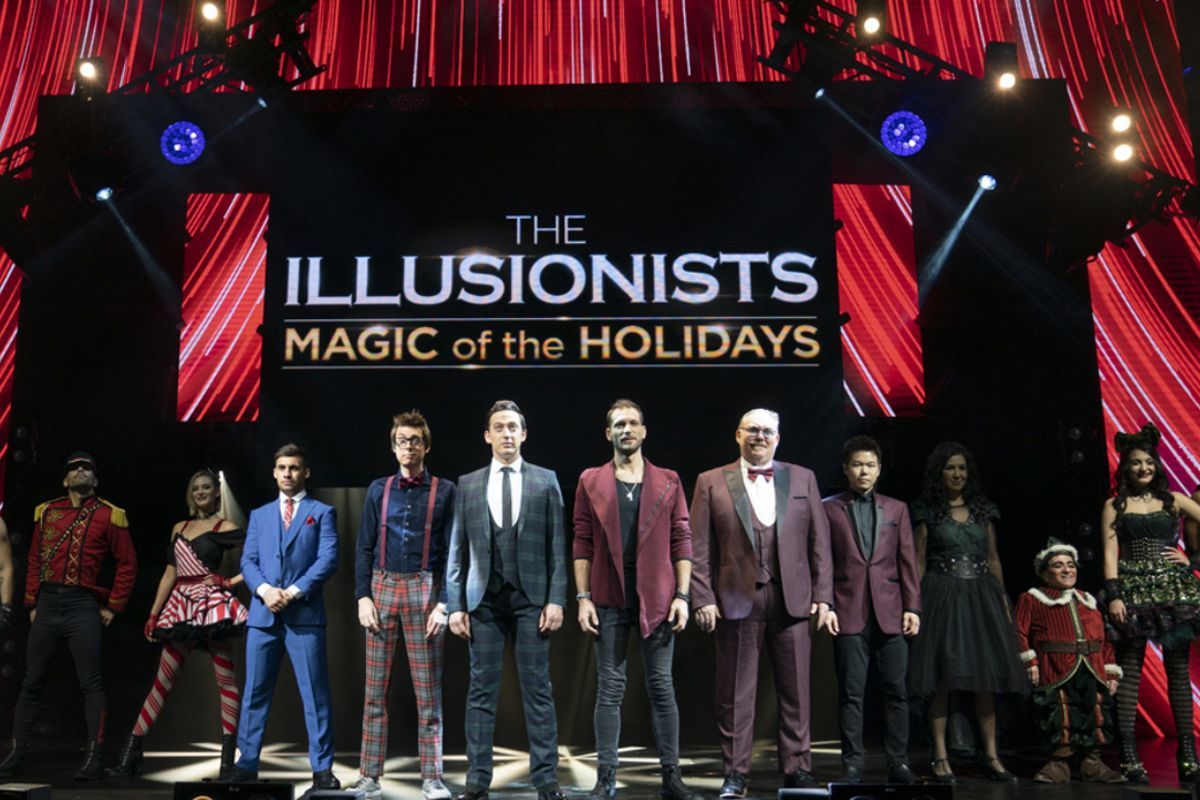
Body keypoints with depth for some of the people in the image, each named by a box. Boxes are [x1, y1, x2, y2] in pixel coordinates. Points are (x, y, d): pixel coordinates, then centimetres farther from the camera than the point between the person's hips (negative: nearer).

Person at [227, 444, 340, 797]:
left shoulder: (322, 512, 8)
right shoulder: (259, 515, 18)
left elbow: (327, 559, -3)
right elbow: (248, 560, 9)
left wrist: (294, 591, -14)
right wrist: (265, 589, -10)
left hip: (305, 614, -3)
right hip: (262, 614, 3)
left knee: (315, 693, -2)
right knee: (255, 692, 7)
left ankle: (322, 769, 3)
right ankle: (247, 764, 16)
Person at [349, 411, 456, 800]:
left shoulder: (444, 491, 3)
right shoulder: (379, 489, 10)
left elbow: (451, 550, 1)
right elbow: (364, 547, 9)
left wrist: (445, 603, -8)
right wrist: (363, 596, -2)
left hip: (424, 590, -2)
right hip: (382, 588, 2)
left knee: (428, 691, 2)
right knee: (375, 690, 5)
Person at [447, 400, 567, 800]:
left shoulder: (545, 481, 7)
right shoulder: (468, 484, 10)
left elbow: (557, 545, 3)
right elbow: (457, 550, 8)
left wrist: (556, 599, -4)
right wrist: (455, 605, 2)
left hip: (531, 598, -1)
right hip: (484, 599, 1)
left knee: (538, 690, 0)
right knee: (482, 692, 4)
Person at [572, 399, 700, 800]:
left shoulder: (668, 481, 7)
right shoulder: (590, 481, 6)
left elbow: (681, 540, 4)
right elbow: (582, 543, 3)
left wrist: (682, 595, -3)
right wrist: (583, 597, -4)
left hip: (657, 598, 0)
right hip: (609, 599, 0)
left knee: (662, 687, 5)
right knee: (609, 688, 4)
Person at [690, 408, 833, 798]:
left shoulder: (802, 479, 11)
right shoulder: (711, 482, 5)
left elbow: (819, 542, 8)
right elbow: (698, 548, 2)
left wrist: (823, 596, 1)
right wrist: (702, 599, -6)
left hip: (793, 600, 2)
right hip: (737, 600, -1)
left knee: (796, 690, 6)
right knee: (735, 693, 5)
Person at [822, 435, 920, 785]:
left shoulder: (896, 509, 14)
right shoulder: (829, 509, 6)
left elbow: (907, 561, 10)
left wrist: (912, 607, 3)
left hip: (890, 611, 2)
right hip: (849, 612, -2)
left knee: (896, 690, 3)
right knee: (851, 693, 0)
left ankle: (898, 764, 12)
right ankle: (852, 766, 7)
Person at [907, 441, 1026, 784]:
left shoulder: (984, 510, 12)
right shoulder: (927, 511, 2)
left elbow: (993, 559, 14)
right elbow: (918, 561, -1)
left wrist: (1003, 601, 7)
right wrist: (916, 603, -10)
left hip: (981, 595, 4)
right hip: (942, 596, -3)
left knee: (986, 677, 4)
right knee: (943, 677, -4)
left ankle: (991, 757, 11)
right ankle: (941, 759, 1)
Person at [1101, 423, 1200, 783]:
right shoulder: (1115, 505, 7)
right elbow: (1110, 553, 0)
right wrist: (1113, 596, -9)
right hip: (1133, 590, -2)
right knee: (1129, 671, -4)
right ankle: (1128, 754, -2)